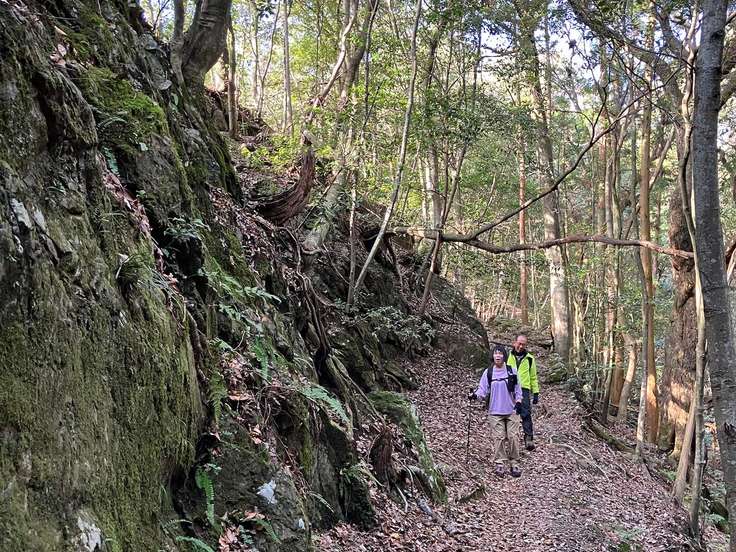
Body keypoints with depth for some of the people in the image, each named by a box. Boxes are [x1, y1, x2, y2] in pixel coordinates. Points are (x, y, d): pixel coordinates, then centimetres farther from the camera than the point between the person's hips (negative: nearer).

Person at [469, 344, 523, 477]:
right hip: (495, 412, 0)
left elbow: (517, 389, 9)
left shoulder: (511, 371, 2)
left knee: (513, 437, -1)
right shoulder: (488, 372, 0)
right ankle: (500, 464, 7)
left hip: (511, 411, 0)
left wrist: (518, 402, -1)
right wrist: (475, 395, -18)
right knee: (498, 438, 0)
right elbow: (483, 389, 0)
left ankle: (514, 463, 10)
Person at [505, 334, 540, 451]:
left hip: (524, 390, -1)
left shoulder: (529, 358, 10)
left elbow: (533, 377, 14)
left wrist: (536, 393, 8)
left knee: (526, 414, -10)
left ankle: (529, 439, -11)